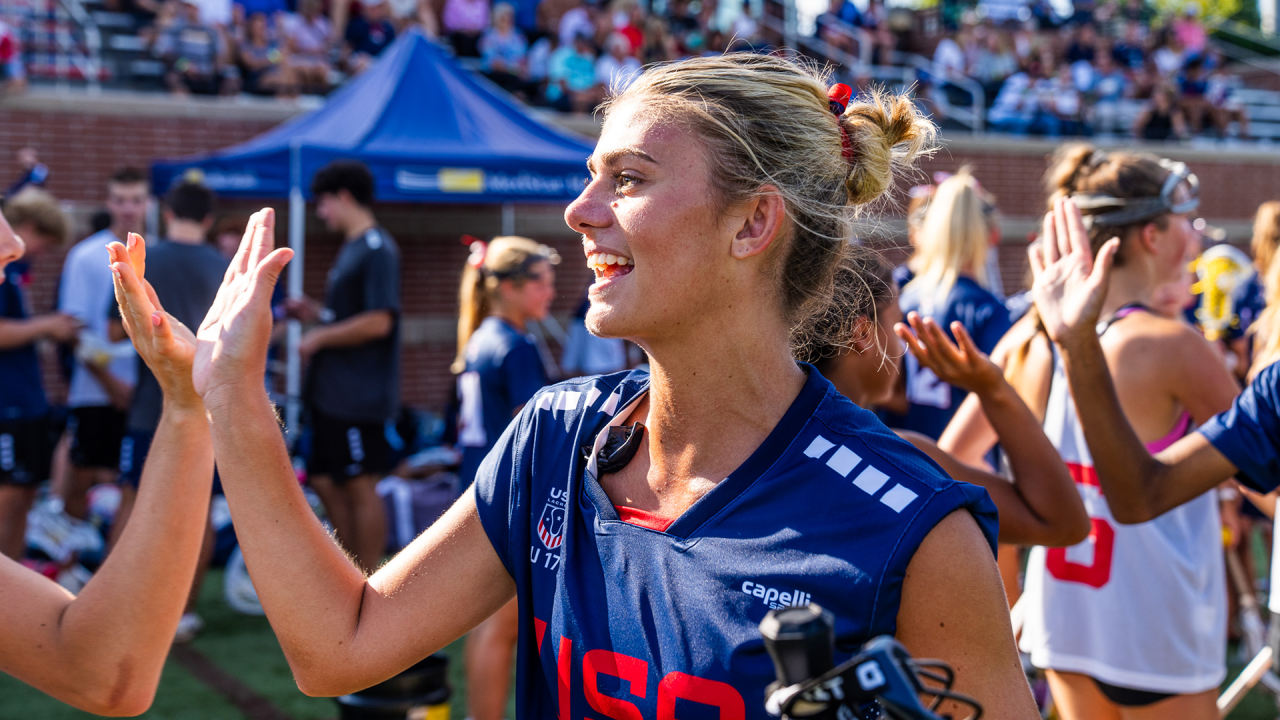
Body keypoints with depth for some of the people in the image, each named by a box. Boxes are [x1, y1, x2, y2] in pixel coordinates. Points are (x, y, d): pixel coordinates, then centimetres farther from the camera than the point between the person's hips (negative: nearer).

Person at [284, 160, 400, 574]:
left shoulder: (377, 249, -13)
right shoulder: (352, 247, 17)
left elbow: (378, 322, -22)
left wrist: (321, 337, -14)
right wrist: (316, 313, 14)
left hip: (359, 396, -10)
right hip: (331, 392, 10)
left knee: (361, 487, -3)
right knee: (325, 482, 13)